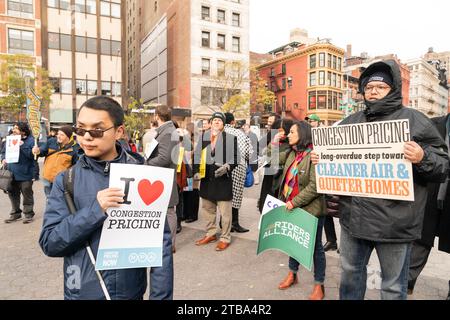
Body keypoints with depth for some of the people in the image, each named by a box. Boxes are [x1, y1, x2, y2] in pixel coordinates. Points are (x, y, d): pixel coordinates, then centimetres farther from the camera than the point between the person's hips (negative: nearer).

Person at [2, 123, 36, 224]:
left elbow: (32, 154, -18)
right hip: (11, 173, 6)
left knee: (27, 195, 5)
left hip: (25, 174, -6)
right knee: (13, 194, 16)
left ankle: (28, 214, 17)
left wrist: (22, 146, -24)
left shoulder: (30, 140, -8)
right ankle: (15, 213, 30)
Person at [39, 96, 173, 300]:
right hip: (82, 291, 1)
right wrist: (94, 210, -24)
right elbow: (49, 243, -10)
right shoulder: (67, 180, -7)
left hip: (131, 290, -1)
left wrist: (160, 295, -13)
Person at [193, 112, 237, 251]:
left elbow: (234, 158, -3)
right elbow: (197, 155, 7)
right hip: (206, 179, 5)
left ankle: (225, 238, 21)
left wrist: (227, 167, -19)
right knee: (207, 209, 18)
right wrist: (196, 171, -4)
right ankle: (210, 234, 37)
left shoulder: (231, 138, -4)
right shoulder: (203, 136, 5)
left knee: (225, 212, 4)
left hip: (223, 180, -4)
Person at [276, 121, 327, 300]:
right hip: (292, 207, 7)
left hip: (310, 209, -7)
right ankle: (292, 274, 41)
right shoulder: (290, 153, 5)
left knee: (314, 246, 8)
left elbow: (314, 186, -24)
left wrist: (295, 202, -22)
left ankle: (319, 285, 25)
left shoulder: (314, 155, -19)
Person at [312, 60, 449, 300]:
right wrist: (320, 158, 1)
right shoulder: (351, 122, 10)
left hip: (394, 220, -4)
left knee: (393, 286, 13)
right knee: (350, 271, 21)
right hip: (353, 216, 4)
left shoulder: (414, 120, -3)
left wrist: (422, 159, -23)